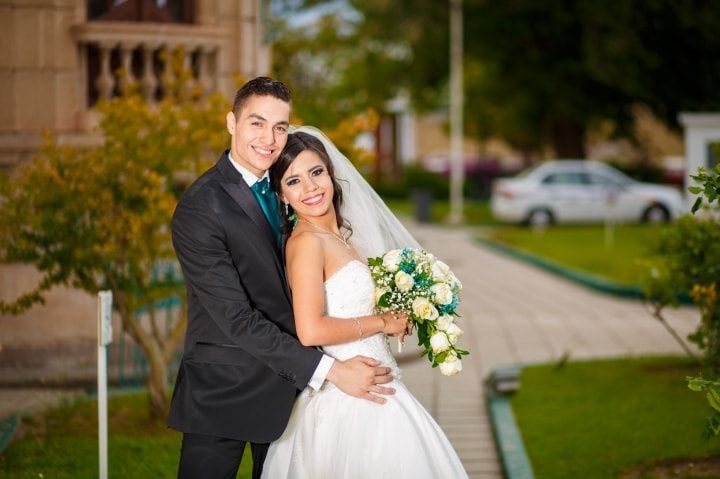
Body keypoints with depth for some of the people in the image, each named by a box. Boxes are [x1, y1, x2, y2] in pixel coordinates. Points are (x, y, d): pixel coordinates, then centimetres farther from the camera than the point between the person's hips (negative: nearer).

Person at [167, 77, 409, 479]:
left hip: (285, 384, 6)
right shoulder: (200, 209, -19)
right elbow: (237, 318, -24)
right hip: (225, 390, -6)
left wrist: (376, 315, -7)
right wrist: (330, 370, -26)